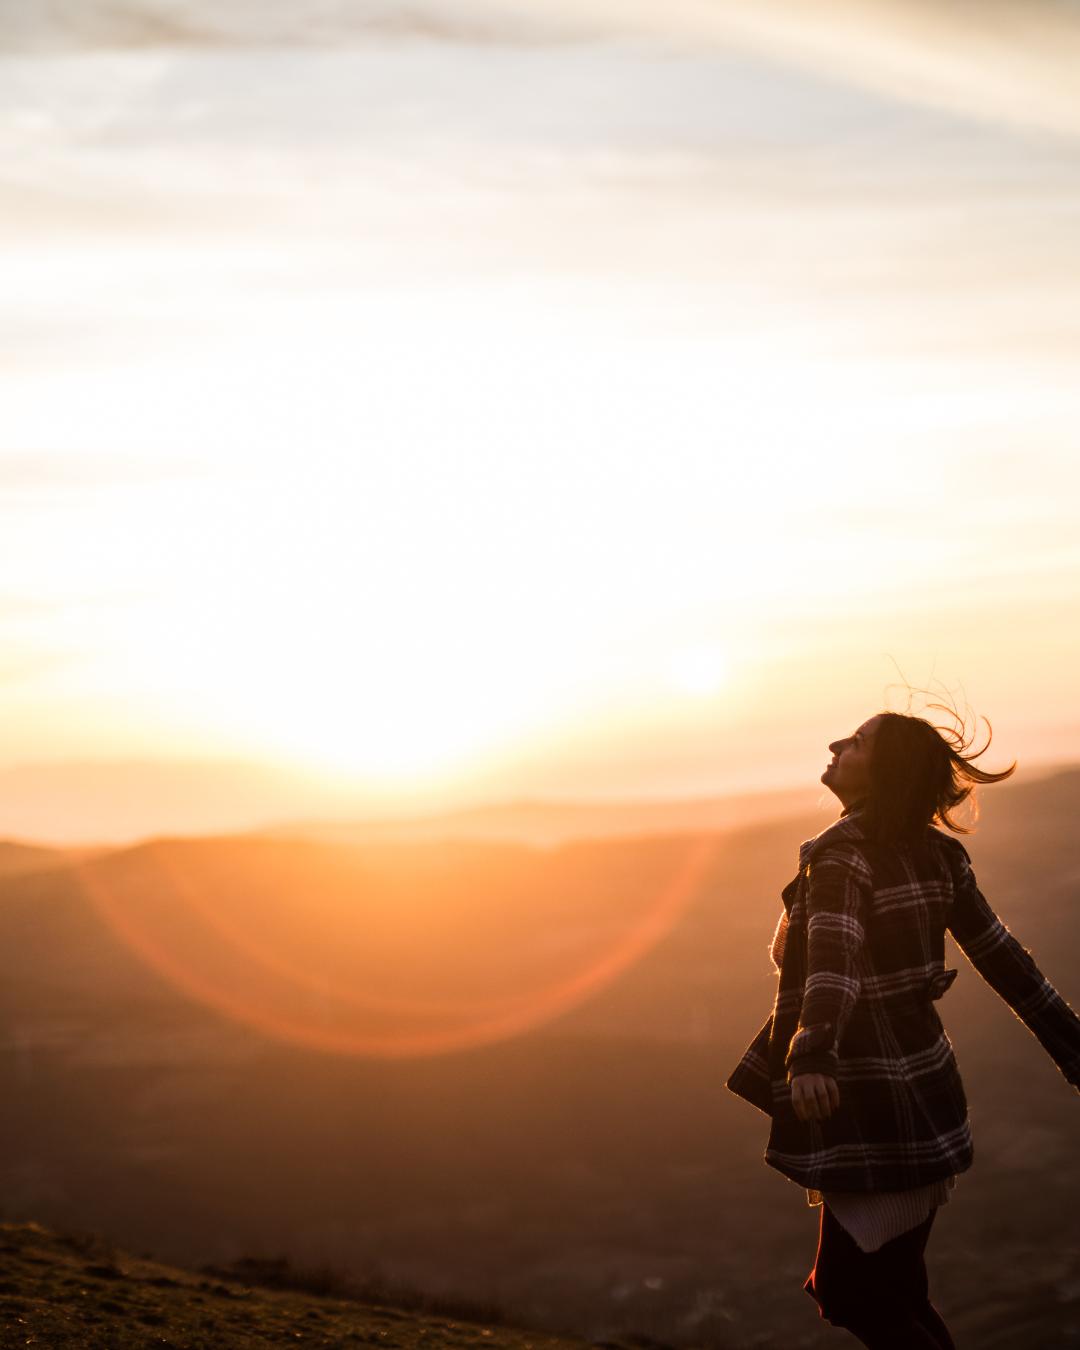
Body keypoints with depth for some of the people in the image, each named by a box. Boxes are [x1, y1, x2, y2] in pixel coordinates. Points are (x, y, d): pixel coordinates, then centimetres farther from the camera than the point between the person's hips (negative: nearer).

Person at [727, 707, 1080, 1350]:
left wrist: (812, 1060, -50)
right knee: (894, 1290, 19)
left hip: (874, 1112, -8)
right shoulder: (938, 854, 5)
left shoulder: (842, 858, -17)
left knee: (854, 1290, 2)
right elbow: (1004, 957, 9)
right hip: (926, 1096, 8)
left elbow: (833, 959, -34)